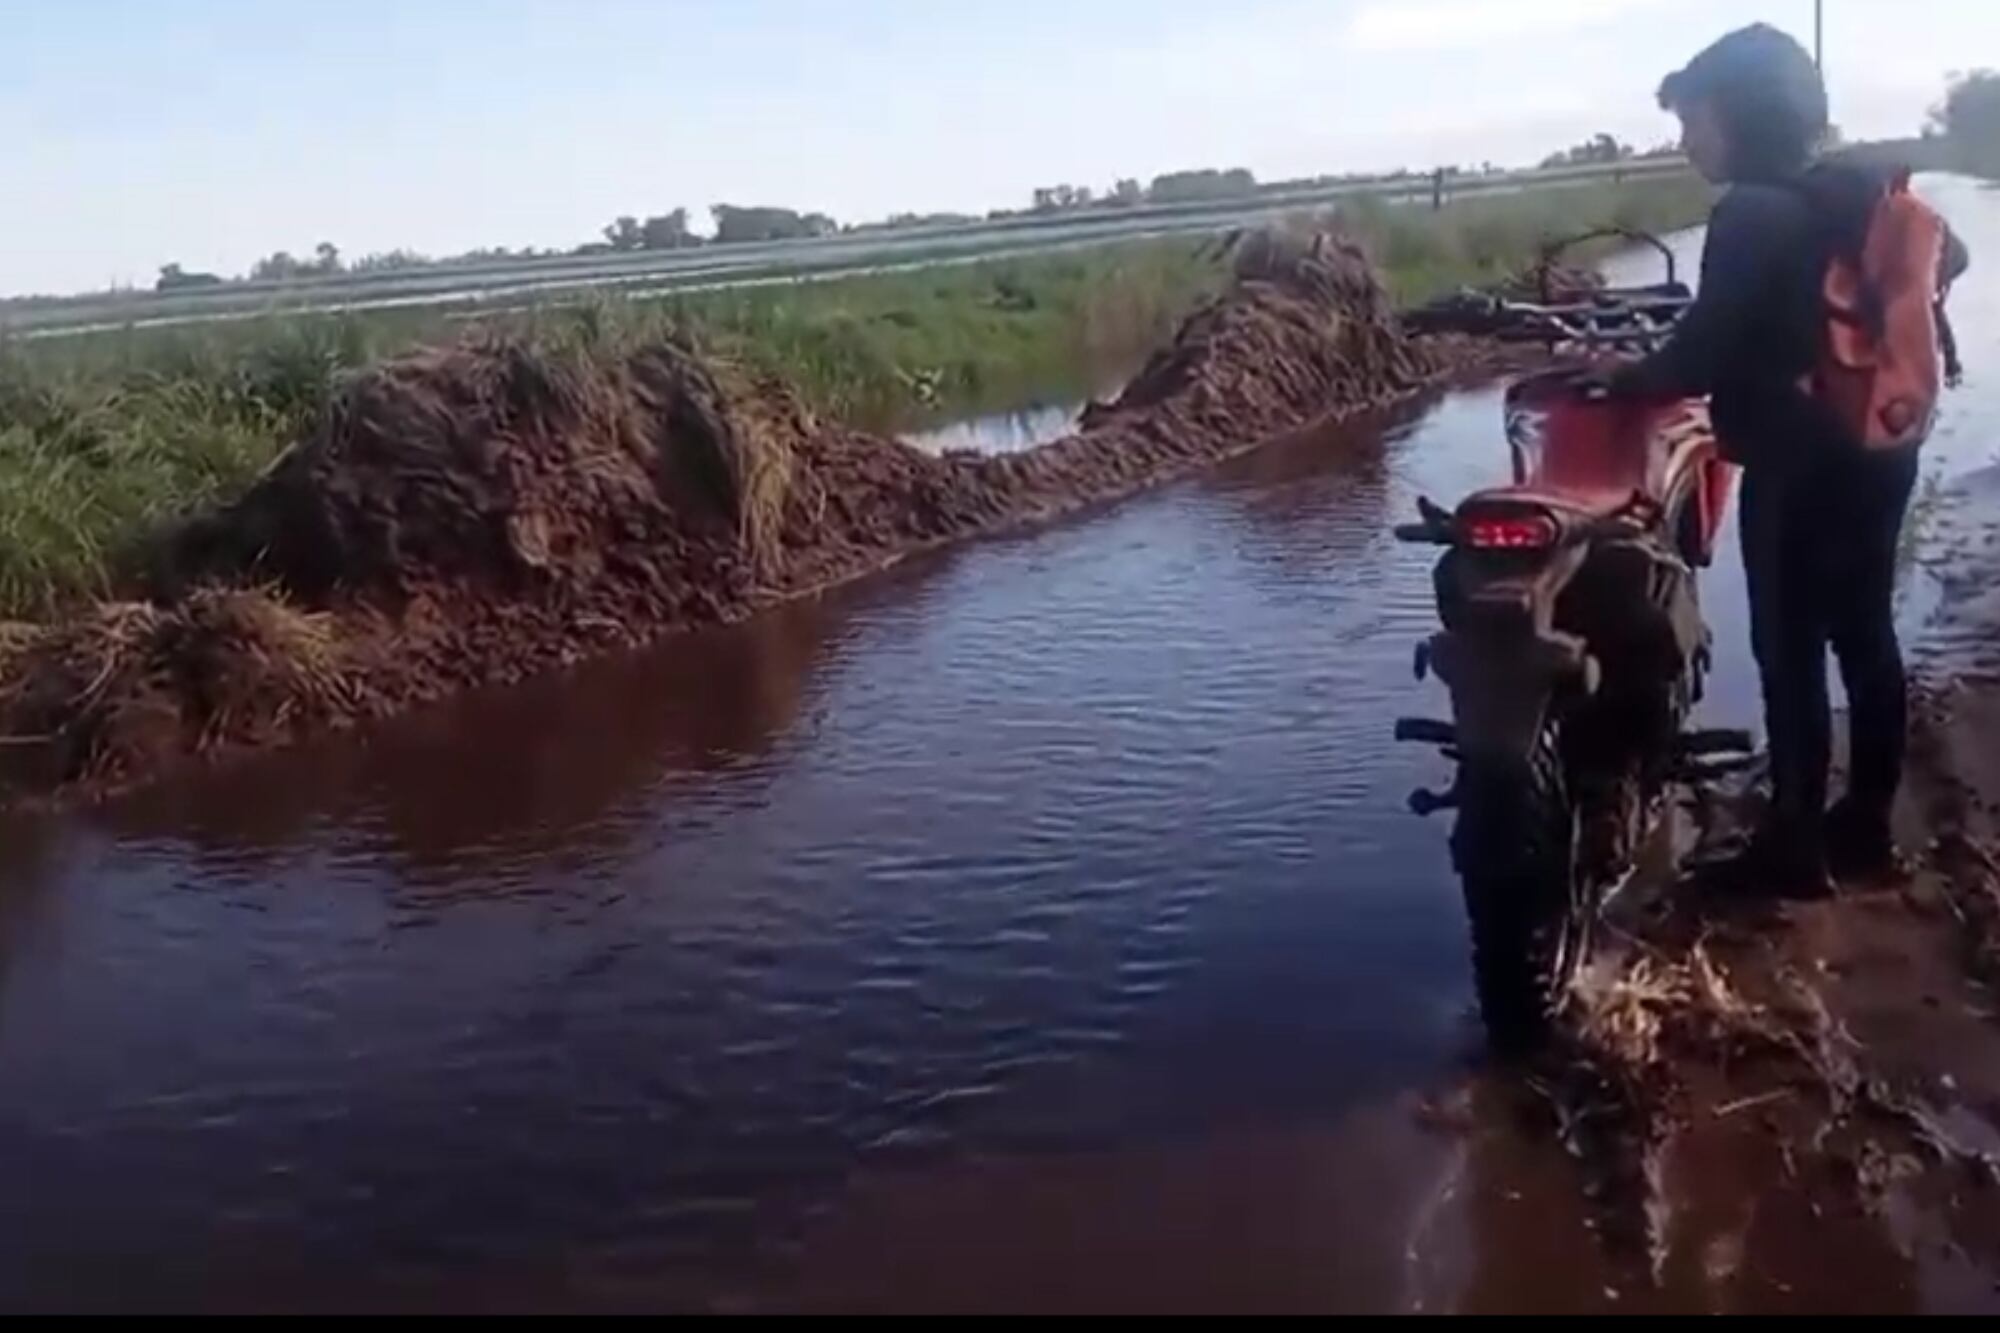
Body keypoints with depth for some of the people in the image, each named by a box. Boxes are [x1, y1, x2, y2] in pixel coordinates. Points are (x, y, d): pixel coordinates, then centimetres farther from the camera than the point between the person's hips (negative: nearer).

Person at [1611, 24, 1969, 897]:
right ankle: (1867, 822, 28)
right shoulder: (1854, 194, 8)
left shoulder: (1752, 214, -18)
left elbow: (1700, 360, -23)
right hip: (1877, 446, 9)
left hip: (1800, 464, -9)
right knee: (1865, 635, 16)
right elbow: (1945, 257, 21)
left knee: (1791, 653, 0)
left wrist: (1617, 381, -8)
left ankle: (1796, 846, 8)